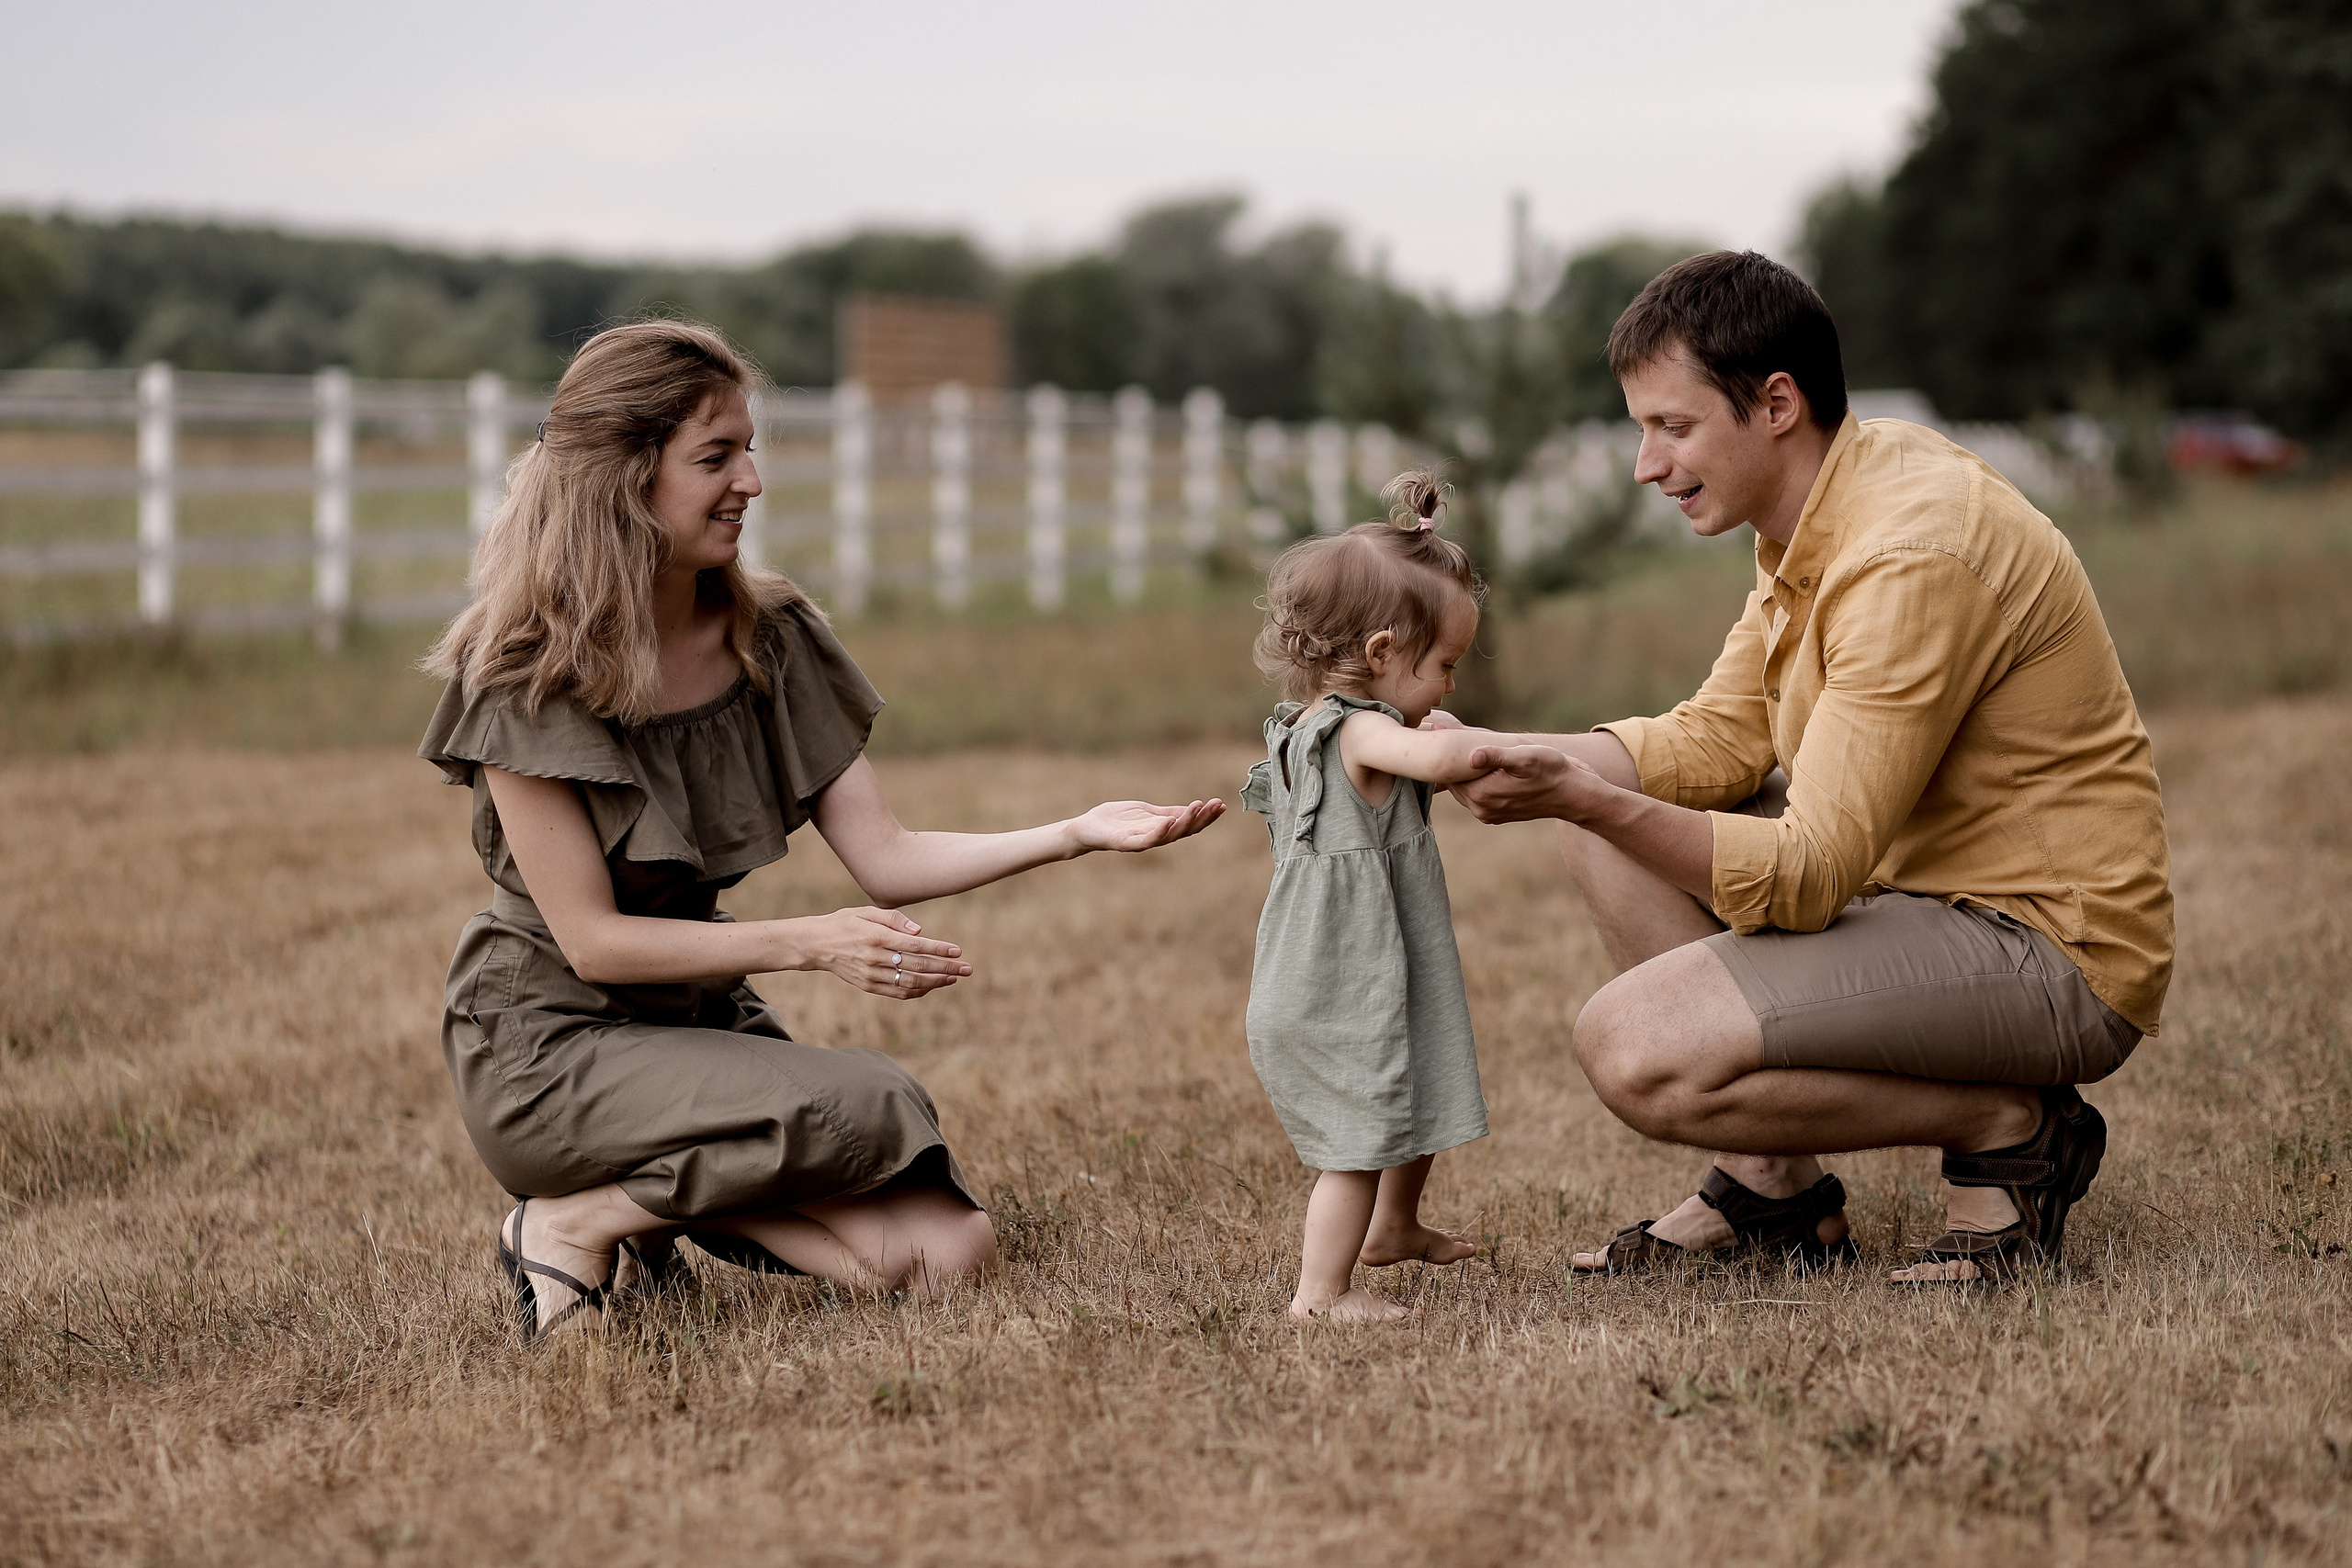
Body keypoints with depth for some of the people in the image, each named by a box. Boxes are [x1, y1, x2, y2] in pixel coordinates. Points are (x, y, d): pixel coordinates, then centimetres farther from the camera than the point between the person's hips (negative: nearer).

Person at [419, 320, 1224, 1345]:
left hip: (702, 1020, 6)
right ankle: (583, 1218, -9)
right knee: (871, 1106, -28)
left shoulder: (769, 639, 3)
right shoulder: (527, 676, -15)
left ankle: (663, 1206, 5)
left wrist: (1076, 834, -17)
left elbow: (883, 856, -2)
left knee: (949, 1251, -12)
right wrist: (809, 944, -25)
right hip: (550, 1051, -6)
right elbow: (592, 938, -17)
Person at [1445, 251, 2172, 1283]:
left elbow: (1808, 877, -26)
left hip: (2048, 948, -10)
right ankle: (1772, 1184, 9)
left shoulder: (1912, 557, -25)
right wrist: (1517, 756, -7)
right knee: (1606, 816, 7)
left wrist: (1591, 799, -34)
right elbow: (1722, 739, 7)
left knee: (1633, 1053, -22)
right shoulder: (1818, 505, 6)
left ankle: (2009, 1130, -5)